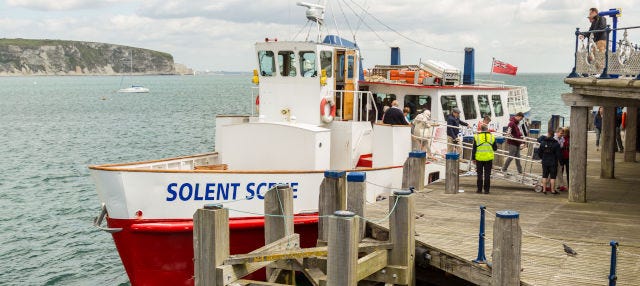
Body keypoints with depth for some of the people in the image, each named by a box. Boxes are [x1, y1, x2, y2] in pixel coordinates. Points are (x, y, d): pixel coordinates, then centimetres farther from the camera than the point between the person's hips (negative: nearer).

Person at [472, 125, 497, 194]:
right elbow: (495, 148, 10)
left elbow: (474, 149, -1)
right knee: (487, 174, 6)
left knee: (480, 174, 7)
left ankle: (479, 189, 8)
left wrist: (473, 158, 7)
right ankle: (486, 190, 5)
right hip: (489, 158, 1)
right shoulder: (492, 137, 2)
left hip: (479, 158, -1)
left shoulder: (477, 137, -4)